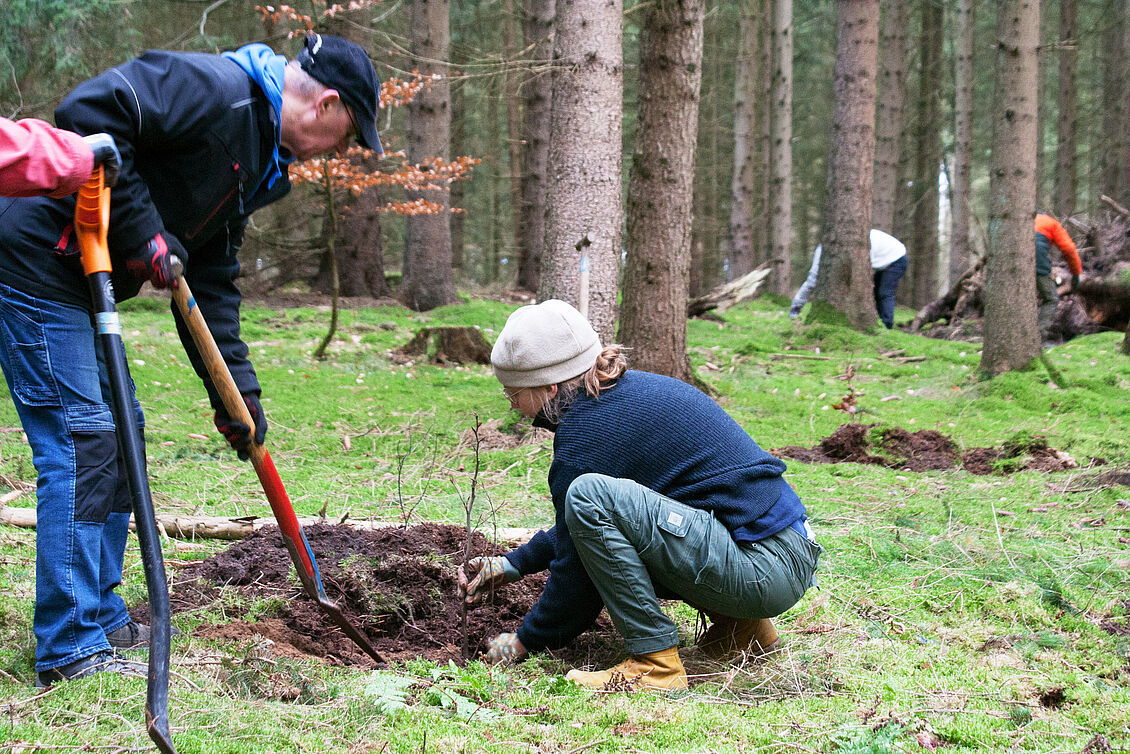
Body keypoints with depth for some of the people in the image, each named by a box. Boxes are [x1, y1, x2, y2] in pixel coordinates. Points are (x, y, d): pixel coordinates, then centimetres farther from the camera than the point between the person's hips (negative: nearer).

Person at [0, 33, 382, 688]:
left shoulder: (258, 163, 15)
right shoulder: (216, 91, -16)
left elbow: (212, 278, 18)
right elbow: (88, 111, -27)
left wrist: (236, 389, 11)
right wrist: (143, 231, -23)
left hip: (84, 281, 11)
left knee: (119, 432, 15)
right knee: (80, 440, -10)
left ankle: (102, 617, 25)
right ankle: (71, 649, -4)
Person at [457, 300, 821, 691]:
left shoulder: (588, 431, -13)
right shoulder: (629, 391, 15)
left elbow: (576, 572, -6)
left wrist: (524, 642, 9)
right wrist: (513, 564, 27)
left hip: (767, 568, -10)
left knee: (589, 494, -20)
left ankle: (656, 664, -16)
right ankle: (740, 626, 19)